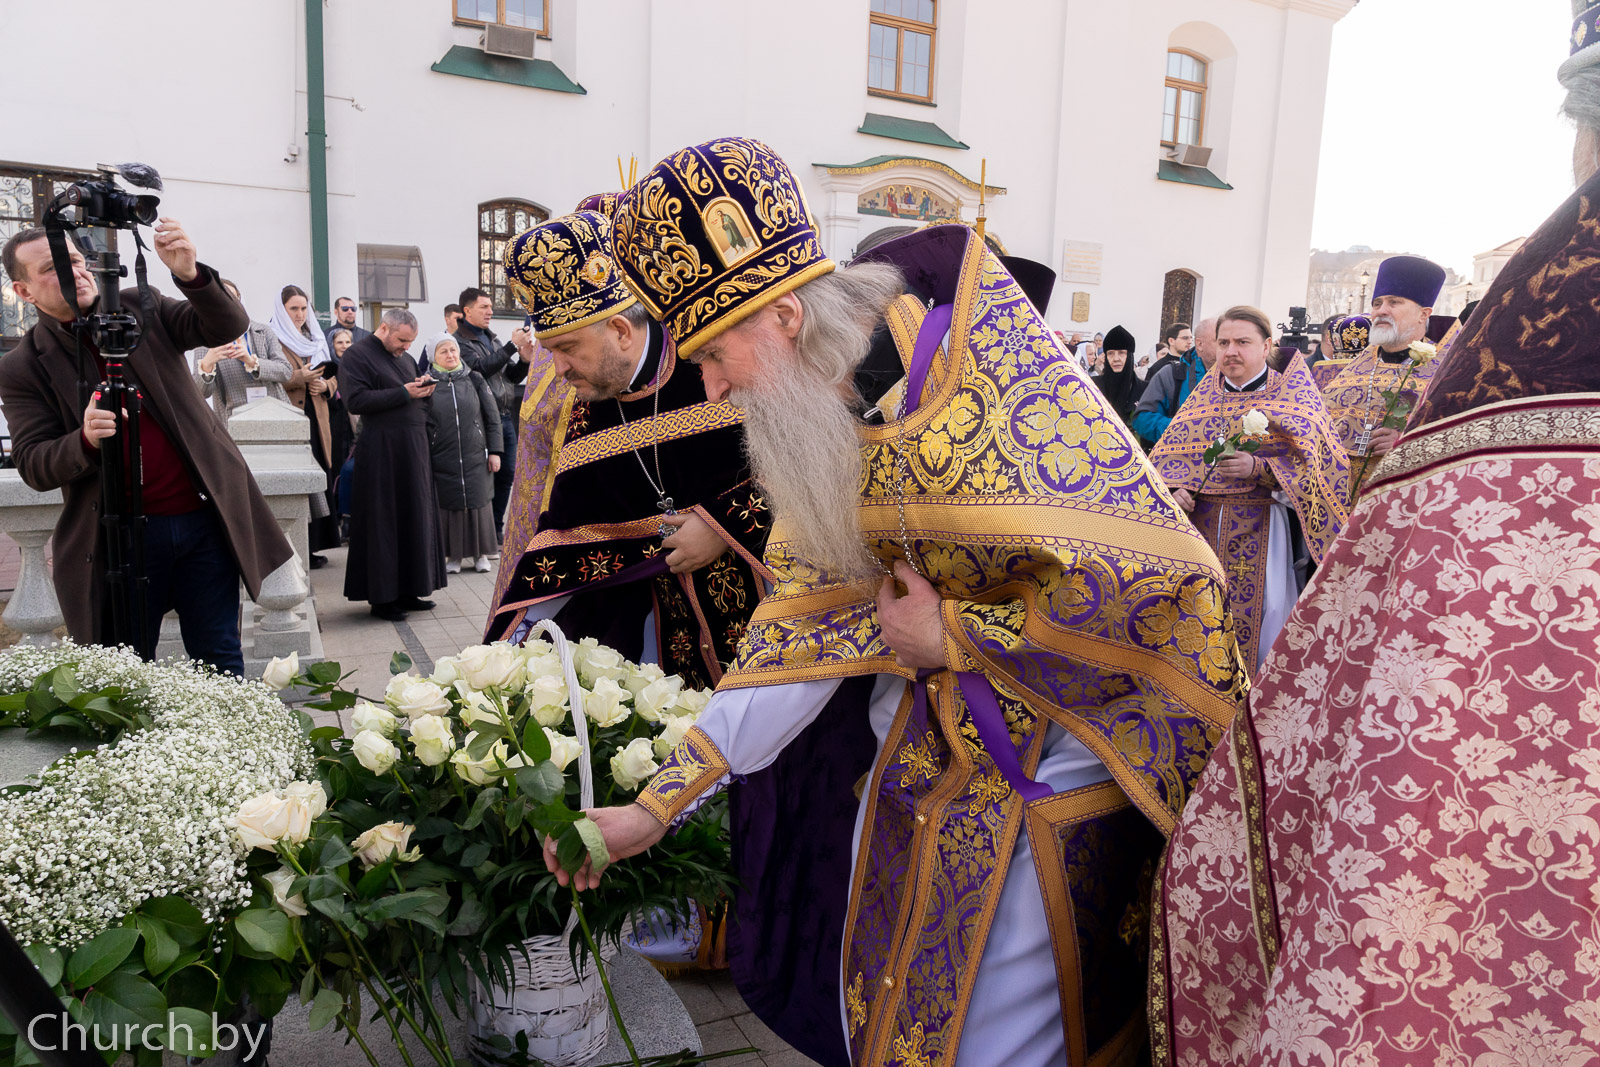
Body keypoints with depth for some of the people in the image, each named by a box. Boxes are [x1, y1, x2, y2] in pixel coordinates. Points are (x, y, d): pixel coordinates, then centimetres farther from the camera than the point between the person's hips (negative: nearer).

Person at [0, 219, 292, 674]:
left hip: (203, 518, 1)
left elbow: (228, 327, -6)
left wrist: (190, 274, -25)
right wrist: (85, 440, -25)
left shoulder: (141, 308, 7)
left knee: (220, 661, 8)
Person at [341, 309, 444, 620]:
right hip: (380, 451, -8)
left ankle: (407, 591, 18)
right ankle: (381, 597, 7)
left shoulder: (406, 358, 19)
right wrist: (404, 393, -19)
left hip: (414, 448, 8)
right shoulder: (357, 355, -5)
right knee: (382, 524, -2)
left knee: (414, 520, 9)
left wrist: (425, 389, 1)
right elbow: (356, 401, -16)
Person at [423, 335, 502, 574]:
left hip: (475, 456, 0)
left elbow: (492, 417, 5)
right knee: (448, 504, 4)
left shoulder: (474, 380, 4)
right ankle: (453, 555, 16)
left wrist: (494, 451, 0)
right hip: (442, 461, 0)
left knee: (478, 502, 3)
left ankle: (480, 553, 15)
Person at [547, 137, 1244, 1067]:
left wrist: (951, 636, -20)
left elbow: (1151, 569, -30)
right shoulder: (823, 425, -2)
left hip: (1047, 762, -7)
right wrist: (659, 805, -5)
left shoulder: (977, 373, -27)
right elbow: (811, 623, -2)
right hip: (926, 751, 7)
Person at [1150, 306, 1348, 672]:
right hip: (1200, 525, 3)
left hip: (1260, 532, -3)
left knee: (1253, 626, -5)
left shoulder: (1291, 394, 2)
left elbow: (1314, 467, -6)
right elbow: (1169, 456, 12)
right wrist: (1176, 489, -8)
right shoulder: (1204, 395, 13)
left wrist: (1259, 469, -20)